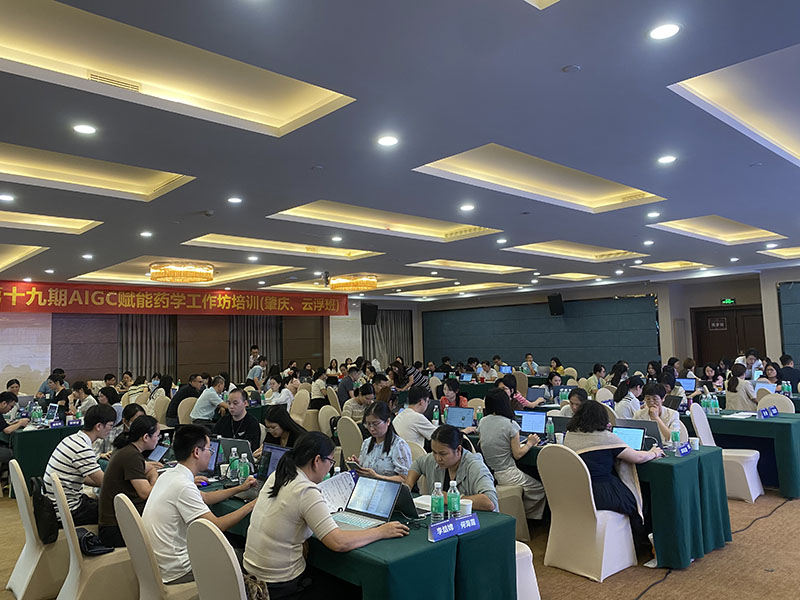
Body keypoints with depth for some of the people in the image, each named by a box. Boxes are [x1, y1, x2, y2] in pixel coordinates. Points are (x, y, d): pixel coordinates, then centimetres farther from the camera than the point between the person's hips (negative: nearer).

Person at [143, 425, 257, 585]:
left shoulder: (169, 475, 5)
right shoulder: (183, 486, -25)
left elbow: (204, 497, 19)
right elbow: (216, 526, -23)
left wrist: (240, 488, 20)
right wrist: (253, 505, -13)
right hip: (175, 572, -9)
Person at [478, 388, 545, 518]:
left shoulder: (482, 422, 1)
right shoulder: (510, 424, -15)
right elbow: (517, 454, -9)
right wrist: (530, 443, 8)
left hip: (487, 473, 6)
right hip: (506, 475, -6)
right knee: (540, 489, 15)